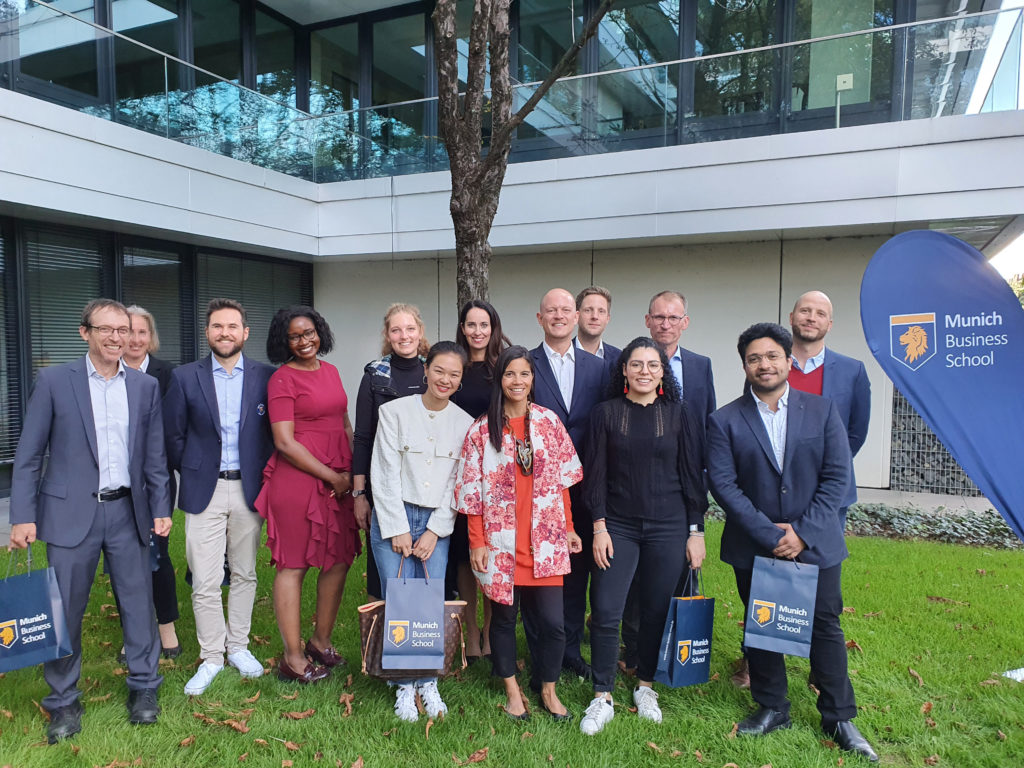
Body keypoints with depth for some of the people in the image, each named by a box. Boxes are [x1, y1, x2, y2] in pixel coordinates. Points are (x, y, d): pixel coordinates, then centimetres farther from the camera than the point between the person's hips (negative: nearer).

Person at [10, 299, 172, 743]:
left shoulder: (146, 386, 5)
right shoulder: (54, 381, -2)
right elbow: (28, 456, -2)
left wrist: (161, 508, 5)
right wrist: (22, 516, -7)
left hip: (128, 511, 2)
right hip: (71, 512, -2)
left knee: (139, 602, 9)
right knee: (65, 609, 7)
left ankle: (144, 686, 28)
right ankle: (63, 701, 26)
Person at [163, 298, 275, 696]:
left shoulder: (265, 376, 0)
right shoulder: (185, 377, 0)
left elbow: (275, 432, 5)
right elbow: (173, 435, 5)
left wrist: (263, 473, 1)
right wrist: (191, 474, 5)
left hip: (249, 488, 1)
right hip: (204, 490, -1)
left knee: (244, 574, 12)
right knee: (205, 583, 1)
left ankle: (238, 646, 28)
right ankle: (210, 658, 17)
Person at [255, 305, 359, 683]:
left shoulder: (330, 371, 13)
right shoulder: (283, 379, -7)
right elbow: (285, 443, -12)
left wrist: (354, 471, 6)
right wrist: (334, 477, -11)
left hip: (341, 479, 7)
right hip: (298, 479, -7)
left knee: (340, 561, 11)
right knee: (293, 566, 2)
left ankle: (321, 641, 30)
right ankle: (293, 657, 15)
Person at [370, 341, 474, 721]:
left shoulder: (466, 424, 5)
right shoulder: (394, 411, -1)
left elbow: (458, 483, 4)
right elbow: (384, 474, -3)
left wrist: (434, 531, -3)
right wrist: (398, 529, -7)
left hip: (437, 523, 2)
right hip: (392, 519, -1)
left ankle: (428, 683, 17)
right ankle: (405, 686, 13)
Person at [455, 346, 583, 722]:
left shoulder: (550, 422, 3)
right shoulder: (482, 429, -3)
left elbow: (563, 479, 8)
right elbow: (471, 490, -1)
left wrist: (569, 528, 8)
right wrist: (477, 542, -3)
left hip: (545, 539, 1)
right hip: (500, 540, -1)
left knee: (551, 620, 1)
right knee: (504, 616, 11)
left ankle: (548, 690, 25)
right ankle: (512, 689, 32)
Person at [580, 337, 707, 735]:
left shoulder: (678, 414, 1)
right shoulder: (606, 413, 0)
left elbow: (692, 474, 2)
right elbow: (595, 474, 0)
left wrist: (696, 531, 0)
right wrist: (599, 527, -5)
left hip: (668, 527, 1)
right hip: (618, 526, 0)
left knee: (657, 610, 9)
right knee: (606, 612, -4)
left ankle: (645, 687, 30)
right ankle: (602, 698, 12)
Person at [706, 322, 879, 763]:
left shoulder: (823, 411, 0)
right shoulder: (725, 421, -3)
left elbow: (837, 476, -4)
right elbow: (723, 484, -10)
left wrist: (802, 532, -12)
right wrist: (770, 534, -16)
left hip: (815, 544, 0)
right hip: (753, 548, 0)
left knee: (825, 627, 9)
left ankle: (839, 717, 27)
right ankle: (771, 710, 31)